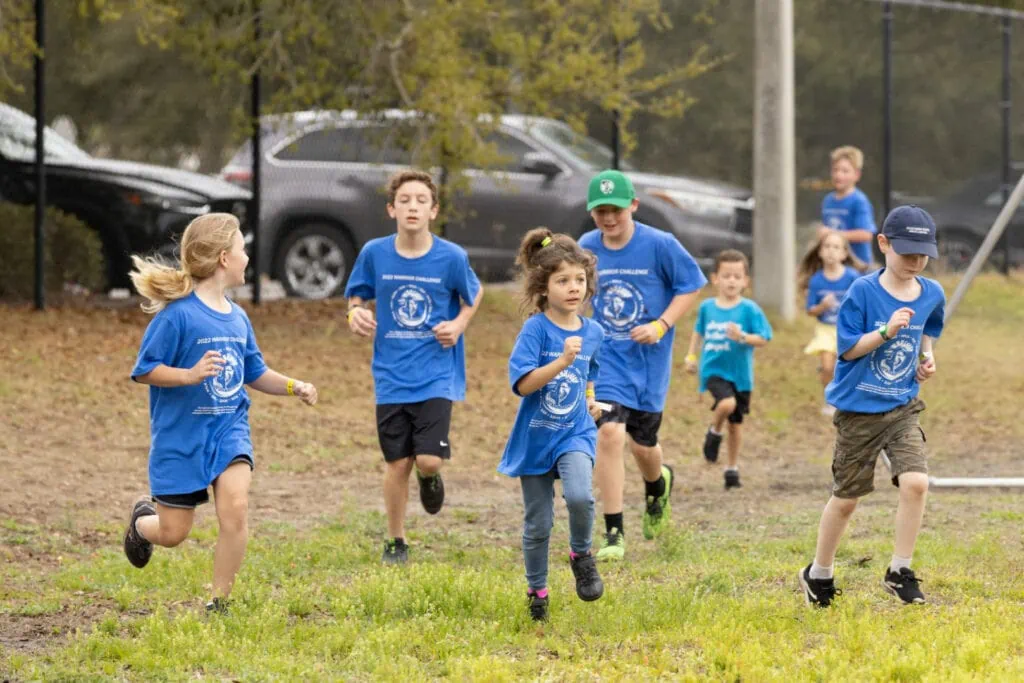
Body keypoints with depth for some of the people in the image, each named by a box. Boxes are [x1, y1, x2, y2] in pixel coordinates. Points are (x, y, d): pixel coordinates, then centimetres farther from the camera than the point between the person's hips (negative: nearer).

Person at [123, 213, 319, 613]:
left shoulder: (237, 318, 7)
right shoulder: (177, 313, -15)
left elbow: (255, 373, 19)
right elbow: (144, 370, -14)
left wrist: (293, 387, 3)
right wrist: (190, 374, -29)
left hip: (229, 429, 4)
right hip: (180, 434, -4)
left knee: (235, 508, -19)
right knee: (173, 532, 3)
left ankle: (220, 602, -6)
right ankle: (142, 519, 41)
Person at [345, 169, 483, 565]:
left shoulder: (451, 257, -7)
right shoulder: (374, 254, -4)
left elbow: (474, 294, 11)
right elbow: (356, 297, 11)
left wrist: (459, 324, -6)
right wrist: (356, 315, -12)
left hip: (437, 374, -1)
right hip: (392, 376, 1)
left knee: (429, 459, -13)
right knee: (397, 463, 5)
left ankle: (430, 477, 25)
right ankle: (395, 542, 23)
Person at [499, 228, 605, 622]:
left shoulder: (593, 332, 2)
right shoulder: (536, 329, -14)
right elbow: (522, 383, -24)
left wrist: (590, 400, 10)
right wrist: (562, 362, -33)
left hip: (575, 432, 2)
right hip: (535, 437, -2)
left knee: (579, 495, -27)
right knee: (538, 523, 7)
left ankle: (581, 556, 0)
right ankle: (536, 591, 28)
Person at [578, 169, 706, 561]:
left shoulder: (659, 245, -11)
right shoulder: (586, 248, -2)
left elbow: (691, 285, -5)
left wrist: (661, 325, -16)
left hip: (649, 359, -1)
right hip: (606, 357, 1)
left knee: (643, 443, 11)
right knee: (609, 432, -18)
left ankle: (657, 485, 51)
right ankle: (614, 533, -12)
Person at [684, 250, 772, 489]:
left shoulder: (749, 309, -7)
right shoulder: (707, 307, 2)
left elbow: (763, 339, -9)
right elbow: (699, 331, 20)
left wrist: (742, 337, -26)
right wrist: (691, 356, 17)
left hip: (740, 373, 0)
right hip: (714, 369, 0)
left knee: (736, 423, 11)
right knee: (727, 403, -29)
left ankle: (732, 468, 27)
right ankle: (714, 433, 3)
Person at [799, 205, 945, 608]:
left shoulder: (931, 295, 0)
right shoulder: (863, 292, -14)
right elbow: (848, 348, -13)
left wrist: (927, 357, 3)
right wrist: (886, 331, -27)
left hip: (903, 408, 3)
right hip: (858, 411, -3)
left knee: (916, 482, -18)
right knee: (846, 497, 7)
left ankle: (900, 572, -3)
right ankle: (818, 575, 27)